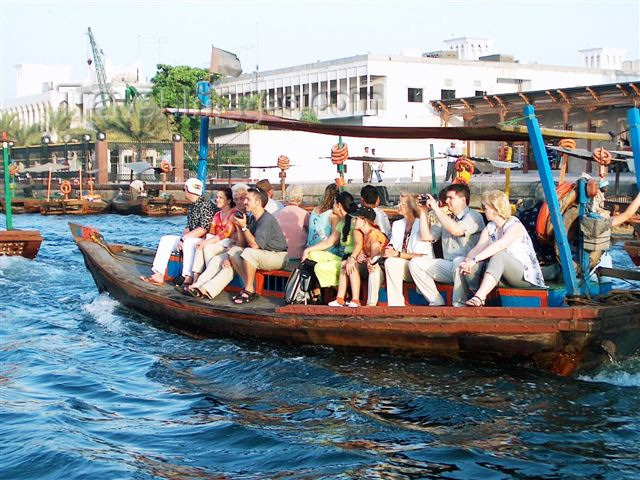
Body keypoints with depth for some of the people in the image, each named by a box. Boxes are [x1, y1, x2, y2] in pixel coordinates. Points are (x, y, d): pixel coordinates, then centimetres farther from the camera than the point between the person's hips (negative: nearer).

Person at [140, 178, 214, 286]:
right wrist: (182, 238, -5)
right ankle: (159, 275, -11)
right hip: (190, 239, 10)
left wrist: (184, 238, -18)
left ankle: (188, 278, -46)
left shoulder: (205, 204, -11)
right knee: (166, 240, 0)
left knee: (189, 242, -38)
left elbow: (203, 229, -20)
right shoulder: (192, 206, 17)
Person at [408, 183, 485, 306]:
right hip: (448, 267, 7)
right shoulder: (446, 218, 19)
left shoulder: (474, 217, -3)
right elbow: (426, 236, 15)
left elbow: (456, 230, -22)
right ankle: (437, 303, -10)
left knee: (459, 262, -40)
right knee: (415, 263, -9)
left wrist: (436, 208, -15)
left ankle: (459, 305, -28)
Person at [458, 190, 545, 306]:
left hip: (526, 275, -6)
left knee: (499, 254, -35)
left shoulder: (515, 225, -13)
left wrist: (474, 259, -40)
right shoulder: (489, 228, 10)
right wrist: (467, 261, -28)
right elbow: (477, 248, -5)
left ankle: (479, 297, -48)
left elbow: (500, 245, -31)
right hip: (503, 278, 6)